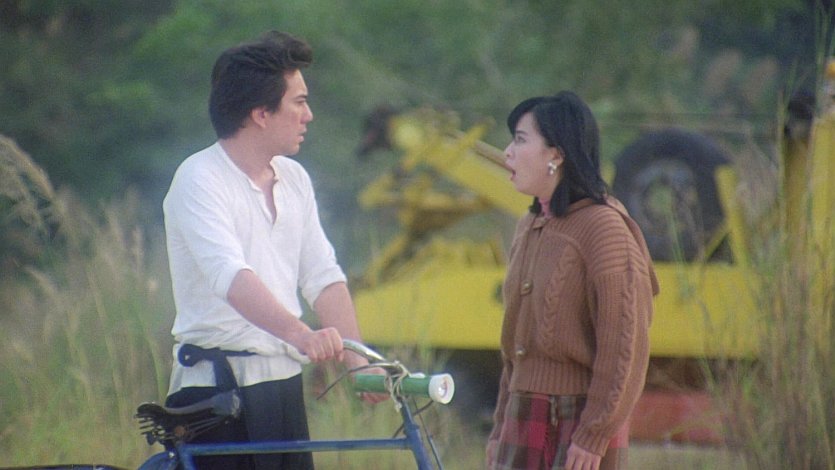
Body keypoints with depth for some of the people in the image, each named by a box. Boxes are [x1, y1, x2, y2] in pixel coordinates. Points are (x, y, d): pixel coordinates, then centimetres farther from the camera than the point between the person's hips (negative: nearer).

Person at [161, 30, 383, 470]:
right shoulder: (200, 180, -13)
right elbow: (230, 276, -28)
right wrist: (302, 334, -43)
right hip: (215, 388, -7)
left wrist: (357, 359, -8)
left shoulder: (294, 179, 12)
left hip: (282, 384, 8)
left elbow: (323, 277, 7)